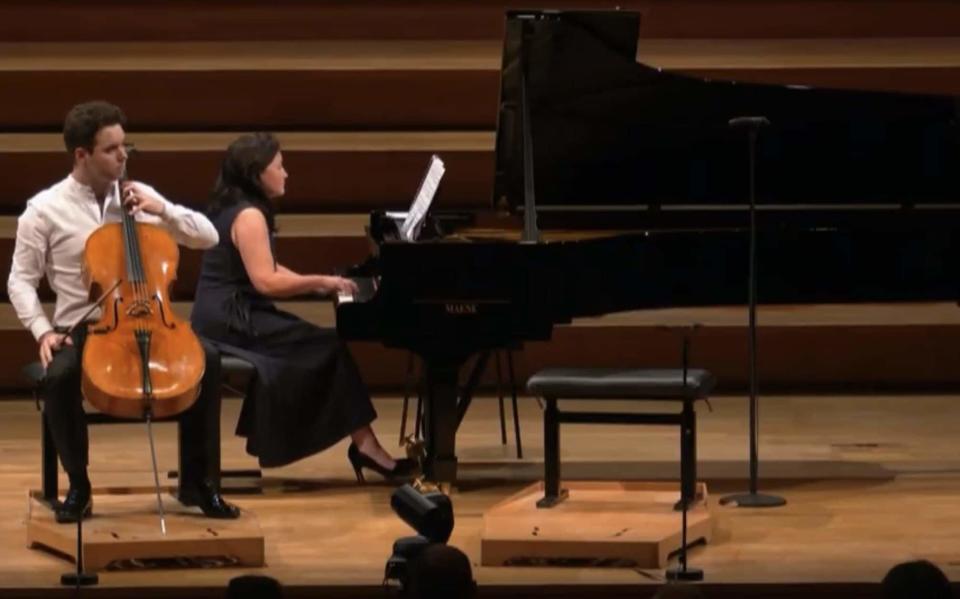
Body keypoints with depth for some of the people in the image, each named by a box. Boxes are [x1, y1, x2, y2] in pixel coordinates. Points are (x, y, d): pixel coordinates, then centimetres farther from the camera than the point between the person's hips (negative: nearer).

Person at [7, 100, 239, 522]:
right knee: (58, 376, -35)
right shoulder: (45, 209, -3)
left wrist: (162, 211, -9)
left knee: (206, 359, -23)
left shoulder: (139, 196, 7)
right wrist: (42, 330, -16)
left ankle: (197, 482, -10)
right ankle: (78, 487, -13)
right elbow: (21, 280, 0)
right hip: (81, 329, -3)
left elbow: (208, 237, 7)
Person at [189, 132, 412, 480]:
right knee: (329, 348, -12)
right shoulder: (249, 216, -15)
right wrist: (320, 282, -13)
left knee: (323, 347, 3)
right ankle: (365, 445, -9)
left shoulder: (234, 210, 17)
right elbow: (266, 282, -23)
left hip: (226, 317, 10)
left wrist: (319, 285, 13)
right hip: (232, 323, -10)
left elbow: (267, 270, 22)